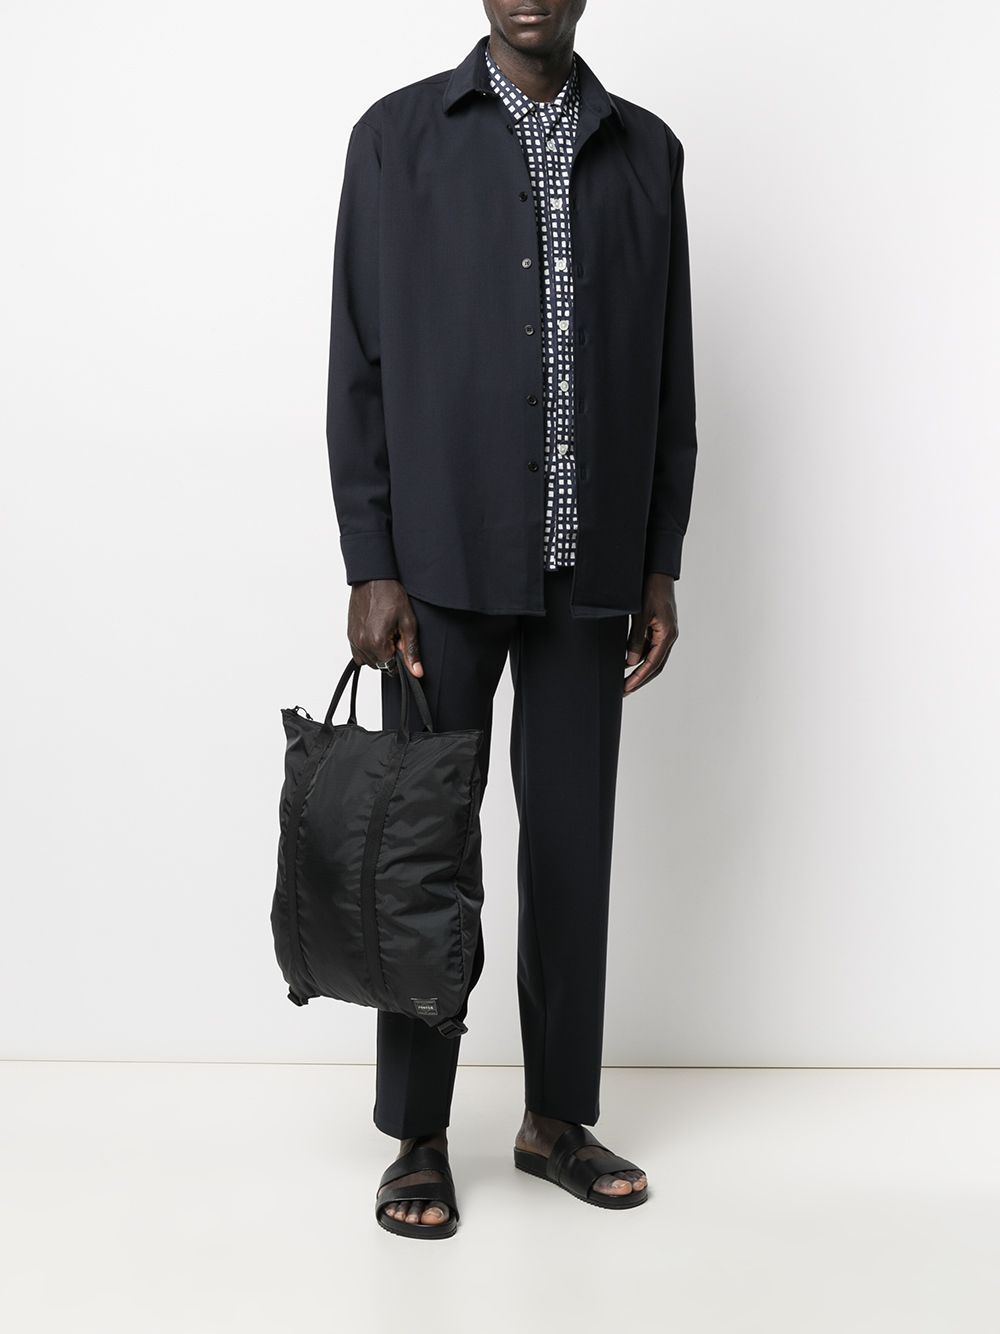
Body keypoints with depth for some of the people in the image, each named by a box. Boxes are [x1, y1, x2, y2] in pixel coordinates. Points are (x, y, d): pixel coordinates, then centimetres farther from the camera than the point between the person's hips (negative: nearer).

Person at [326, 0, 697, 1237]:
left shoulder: (646, 150, 11)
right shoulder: (399, 134, 3)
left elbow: (669, 377, 11)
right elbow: (359, 362, -1)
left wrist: (660, 566, 6)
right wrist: (370, 566, -7)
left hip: (589, 566, 3)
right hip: (447, 561, -2)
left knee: (574, 843, 9)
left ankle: (557, 1116, 24)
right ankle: (417, 1137, 16)